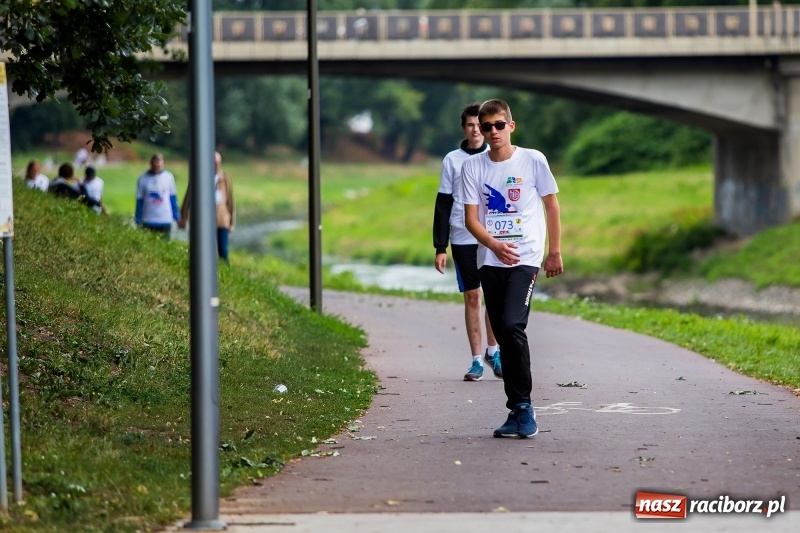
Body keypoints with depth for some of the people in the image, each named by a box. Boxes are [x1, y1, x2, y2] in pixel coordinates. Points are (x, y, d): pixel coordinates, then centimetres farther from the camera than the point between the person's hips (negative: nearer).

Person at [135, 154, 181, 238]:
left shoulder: (169, 177, 2)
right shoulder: (143, 179, 0)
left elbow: (173, 198, 10)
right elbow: (139, 201, 5)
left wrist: (177, 217, 9)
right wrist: (138, 221, 5)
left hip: (165, 221, 1)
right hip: (148, 222, -1)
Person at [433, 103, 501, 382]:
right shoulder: (452, 160, 5)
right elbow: (443, 205, 6)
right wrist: (440, 248, 1)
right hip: (463, 239, 0)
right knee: (472, 297, 2)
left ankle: (493, 350, 14)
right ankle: (476, 360, 6)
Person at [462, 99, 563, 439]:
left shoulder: (533, 160, -1)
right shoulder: (472, 167, 4)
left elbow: (552, 206, 7)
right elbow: (470, 217, 3)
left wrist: (555, 252, 5)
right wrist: (494, 244, -15)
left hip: (526, 258, -4)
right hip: (490, 260, 4)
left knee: (512, 325, -20)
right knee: (503, 334, 5)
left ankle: (523, 406, -11)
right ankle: (518, 411, 13)